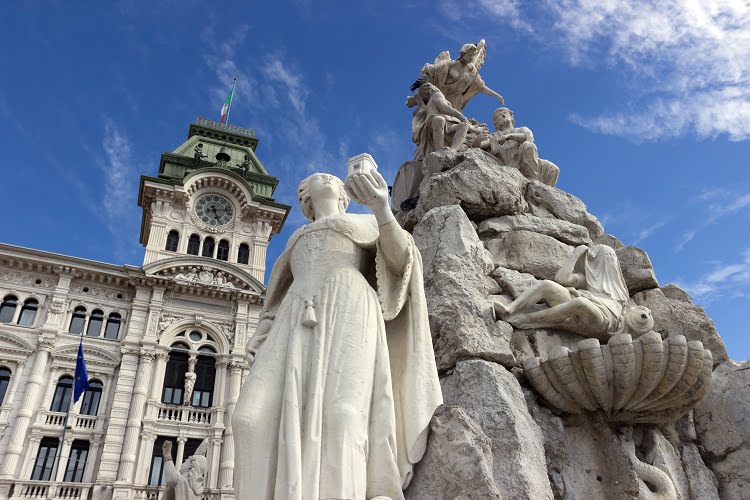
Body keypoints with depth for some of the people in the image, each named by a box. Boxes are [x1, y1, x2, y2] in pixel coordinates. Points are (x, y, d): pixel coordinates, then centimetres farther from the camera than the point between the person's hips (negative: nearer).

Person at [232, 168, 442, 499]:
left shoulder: (367, 223, 28)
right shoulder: (297, 242, 38)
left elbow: (400, 258, 7)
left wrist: (382, 207, -12)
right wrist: (262, 342, 9)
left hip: (348, 313, -3)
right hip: (300, 323, 4)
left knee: (341, 414, -28)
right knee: (261, 416, -22)